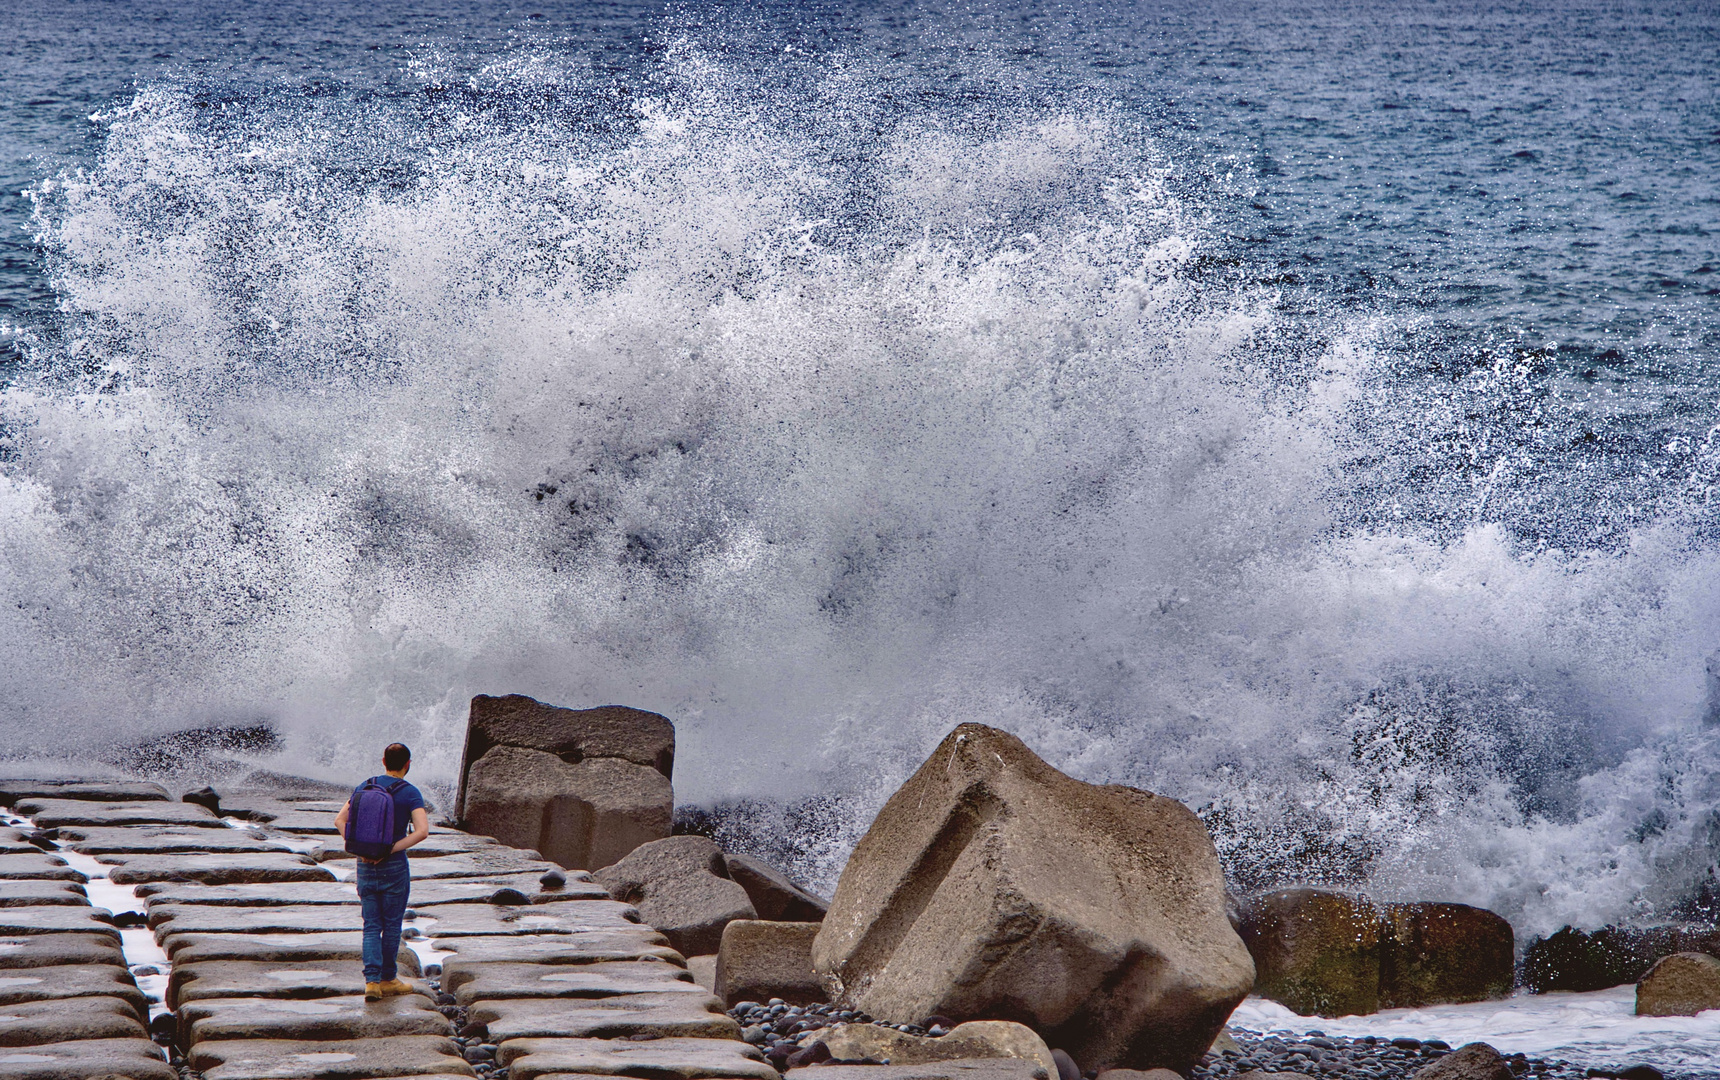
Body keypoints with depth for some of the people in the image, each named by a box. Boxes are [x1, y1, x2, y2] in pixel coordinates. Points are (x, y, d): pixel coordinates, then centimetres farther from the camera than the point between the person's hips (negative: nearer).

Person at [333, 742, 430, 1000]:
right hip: (394, 866, -4)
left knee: (371, 927, 7)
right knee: (392, 925, 10)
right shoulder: (410, 793, -9)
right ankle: (388, 979, 19)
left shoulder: (364, 787, 5)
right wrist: (390, 850, -17)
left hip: (365, 866, 4)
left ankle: (372, 981, -5)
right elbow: (422, 830, -22)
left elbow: (340, 820, 5)